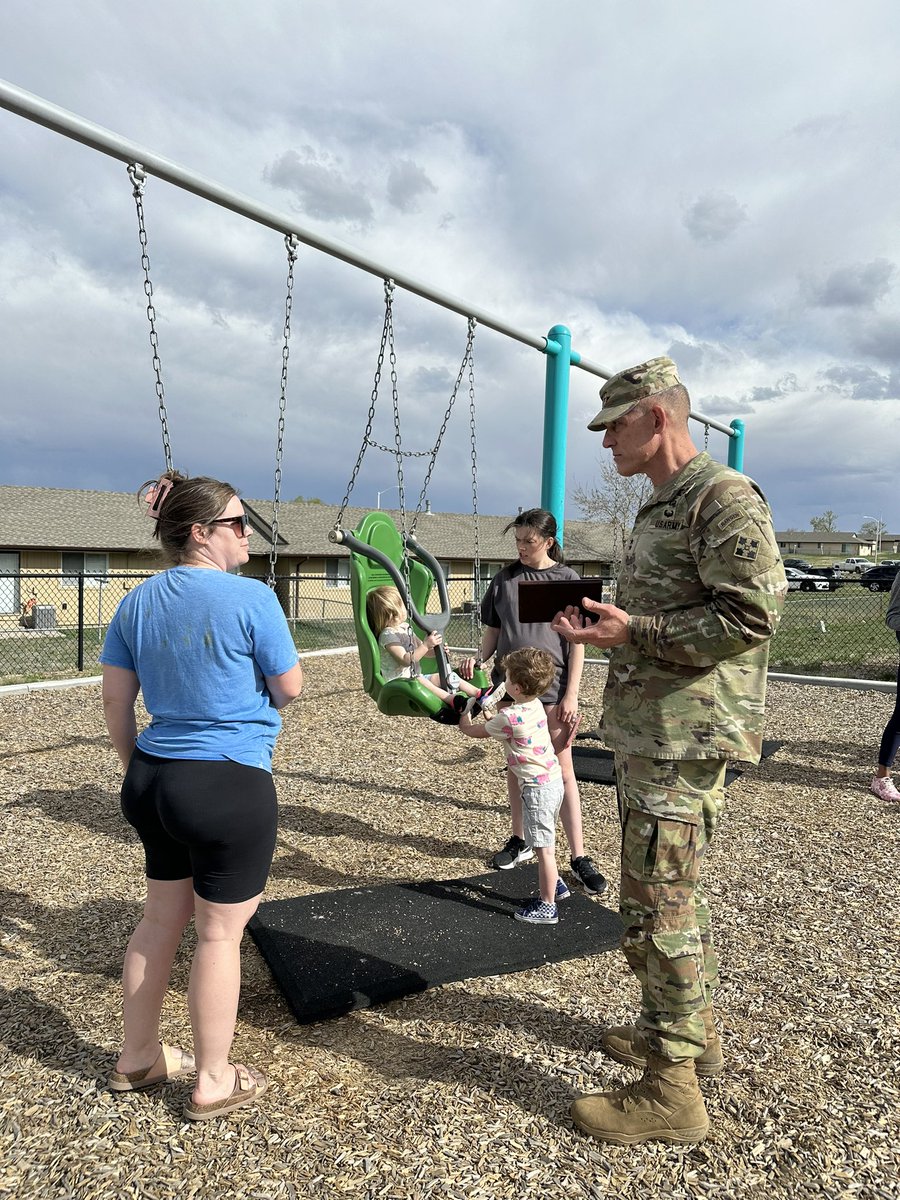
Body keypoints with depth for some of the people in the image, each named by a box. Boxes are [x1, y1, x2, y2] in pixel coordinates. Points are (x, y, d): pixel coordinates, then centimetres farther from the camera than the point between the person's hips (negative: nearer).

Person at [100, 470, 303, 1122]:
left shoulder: (138, 602, 4)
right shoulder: (252, 597, -16)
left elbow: (115, 700, 8)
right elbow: (289, 688, -9)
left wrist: (137, 768, 19)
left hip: (153, 780, 7)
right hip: (230, 786, -7)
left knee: (163, 916, 22)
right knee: (221, 931, 8)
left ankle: (138, 1057, 40)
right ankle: (214, 1082, 27)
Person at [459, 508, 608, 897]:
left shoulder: (566, 579, -2)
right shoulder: (505, 578, 7)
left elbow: (577, 642, -4)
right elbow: (492, 631, 12)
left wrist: (571, 694, -9)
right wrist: (478, 658, -9)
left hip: (551, 688, -3)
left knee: (561, 771, 2)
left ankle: (578, 857, 9)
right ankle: (520, 842, 29)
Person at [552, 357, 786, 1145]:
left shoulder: (726, 499, -13)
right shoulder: (659, 509, 17)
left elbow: (750, 615, -22)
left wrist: (634, 631, -22)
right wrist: (604, 623, 10)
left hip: (685, 738, -10)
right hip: (645, 732, 10)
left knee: (659, 903, -2)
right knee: (671, 891, 20)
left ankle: (672, 1089, 14)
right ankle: (693, 1033, 38)